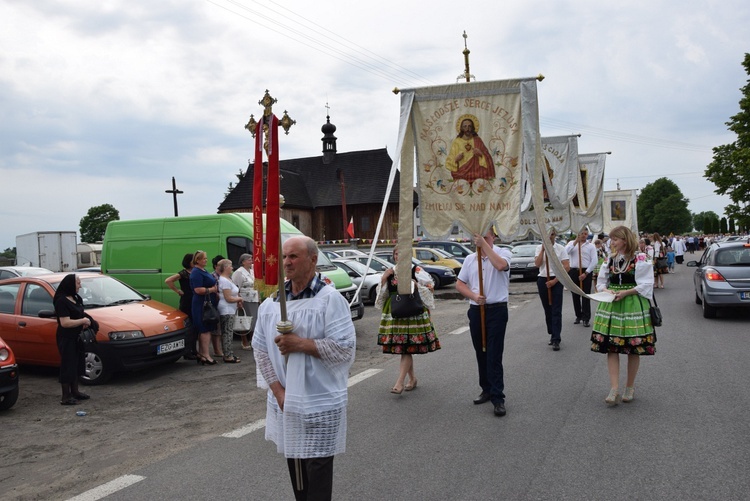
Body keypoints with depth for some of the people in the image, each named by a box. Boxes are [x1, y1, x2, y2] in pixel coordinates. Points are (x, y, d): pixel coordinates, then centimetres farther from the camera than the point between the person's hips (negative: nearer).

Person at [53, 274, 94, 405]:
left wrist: (86, 319, 4)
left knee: (77, 364, 16)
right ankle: (66, 397, 4)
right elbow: (65, 323, -24)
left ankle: (74, 392, 29)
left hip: (76, 337, 9)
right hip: (66, 339, -9)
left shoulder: (75, 298, 10)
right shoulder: (61, 301, -18)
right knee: (68, 366, -4)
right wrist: (83, 321, -16)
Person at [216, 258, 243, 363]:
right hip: (226, 310, -10)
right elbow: (228, 298, -19)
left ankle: (229, 354, 21)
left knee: (228, 333, 14)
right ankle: (228, 356, -2)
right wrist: (239, 299, -4)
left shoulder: (227, 279, 15)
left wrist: (237, 301, 10)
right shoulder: (224, 281, -17)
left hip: (230, 310, 10)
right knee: (228, 333, -6)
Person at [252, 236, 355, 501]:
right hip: (284, 402, 6)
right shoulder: (271, 301, 5)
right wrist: (278, 391, -4)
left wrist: (300, 344, -19)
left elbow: (345, 349, -17)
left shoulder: (330, 299, -11)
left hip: (320, 405, -5)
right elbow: (260, 349, 6)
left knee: (317, 469, 2)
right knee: (293, 463, 17)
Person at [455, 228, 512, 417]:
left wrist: (484, 244, -25)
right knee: (481, 354, 13)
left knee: (494, 356, -8)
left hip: (497, 310, -5)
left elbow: (500, 265, -27)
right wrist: (473, 296, -9)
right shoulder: (470, 259, 10)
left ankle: (498, 397, -2)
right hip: (476, 310, 5)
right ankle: (486, 390, 27)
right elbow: (459, 284, 10)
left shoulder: (502, 252, -3)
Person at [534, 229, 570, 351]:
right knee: (547, 310, 11)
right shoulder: (539, 247, 5)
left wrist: (554, 281, -13)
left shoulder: (561, 248, -3)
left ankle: (556, 340, -9)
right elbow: (537, 264, -8)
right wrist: (543, 249, -13)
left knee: (556, 311, -7)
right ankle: (553, 335, 23)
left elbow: (567, 267, -8)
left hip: (556, 281, -3)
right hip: (543, 280, 3)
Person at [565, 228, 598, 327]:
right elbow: (565, 251, -11)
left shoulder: (591, 246, 4)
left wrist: (586, 273, -12)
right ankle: (578, 316, 22)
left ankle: (586, 318, -2)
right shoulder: (572, 243, 9)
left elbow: (594, 261, -4)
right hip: (573, 271, 2)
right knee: (575, 295, 9)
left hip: (586, 272, -2)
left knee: (585, 295, -4)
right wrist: (576, 241, -13)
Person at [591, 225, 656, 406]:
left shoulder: (640, 259, -7)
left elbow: (645, 285, -9)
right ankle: (614, 389, 1)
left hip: (633, 306, -4)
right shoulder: (610, 260, 8)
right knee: (611, 348, -2)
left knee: (633, 349, 5)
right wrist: (606, 291, -8)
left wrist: (625, 292, -18)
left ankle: (630, 387, 21)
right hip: (611, 306, 4)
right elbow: (601, 282, 13)